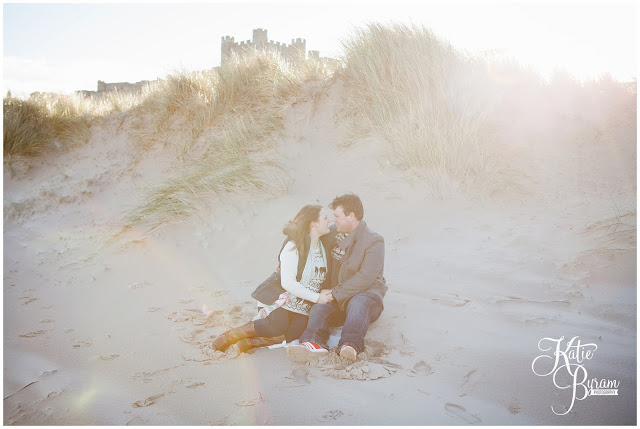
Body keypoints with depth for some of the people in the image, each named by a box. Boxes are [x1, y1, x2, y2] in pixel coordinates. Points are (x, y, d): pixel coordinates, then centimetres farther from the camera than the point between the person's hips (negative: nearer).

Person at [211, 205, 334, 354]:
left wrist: (324, 292, -1)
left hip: (306, 307, 6)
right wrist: (316, 297, -17)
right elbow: (288, 283, -19)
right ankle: (230, 336, -11)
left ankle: (249, 342, -14)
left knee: (292, 333, -25)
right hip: (287, 299, -6)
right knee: (277, 326, -32)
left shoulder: (323, 246, 13)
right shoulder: (293, 247, -11)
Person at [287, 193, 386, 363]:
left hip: (366, 293, -5)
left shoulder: (374, 241, -6)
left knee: (358, 305, -39)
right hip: (337, 298, 5)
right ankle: (315, 343, -54)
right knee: (318, 308, -27)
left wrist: (336, 293, -18)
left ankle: (350, 346, -61)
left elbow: (365, 277, -17)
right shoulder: (335, 235, 14)